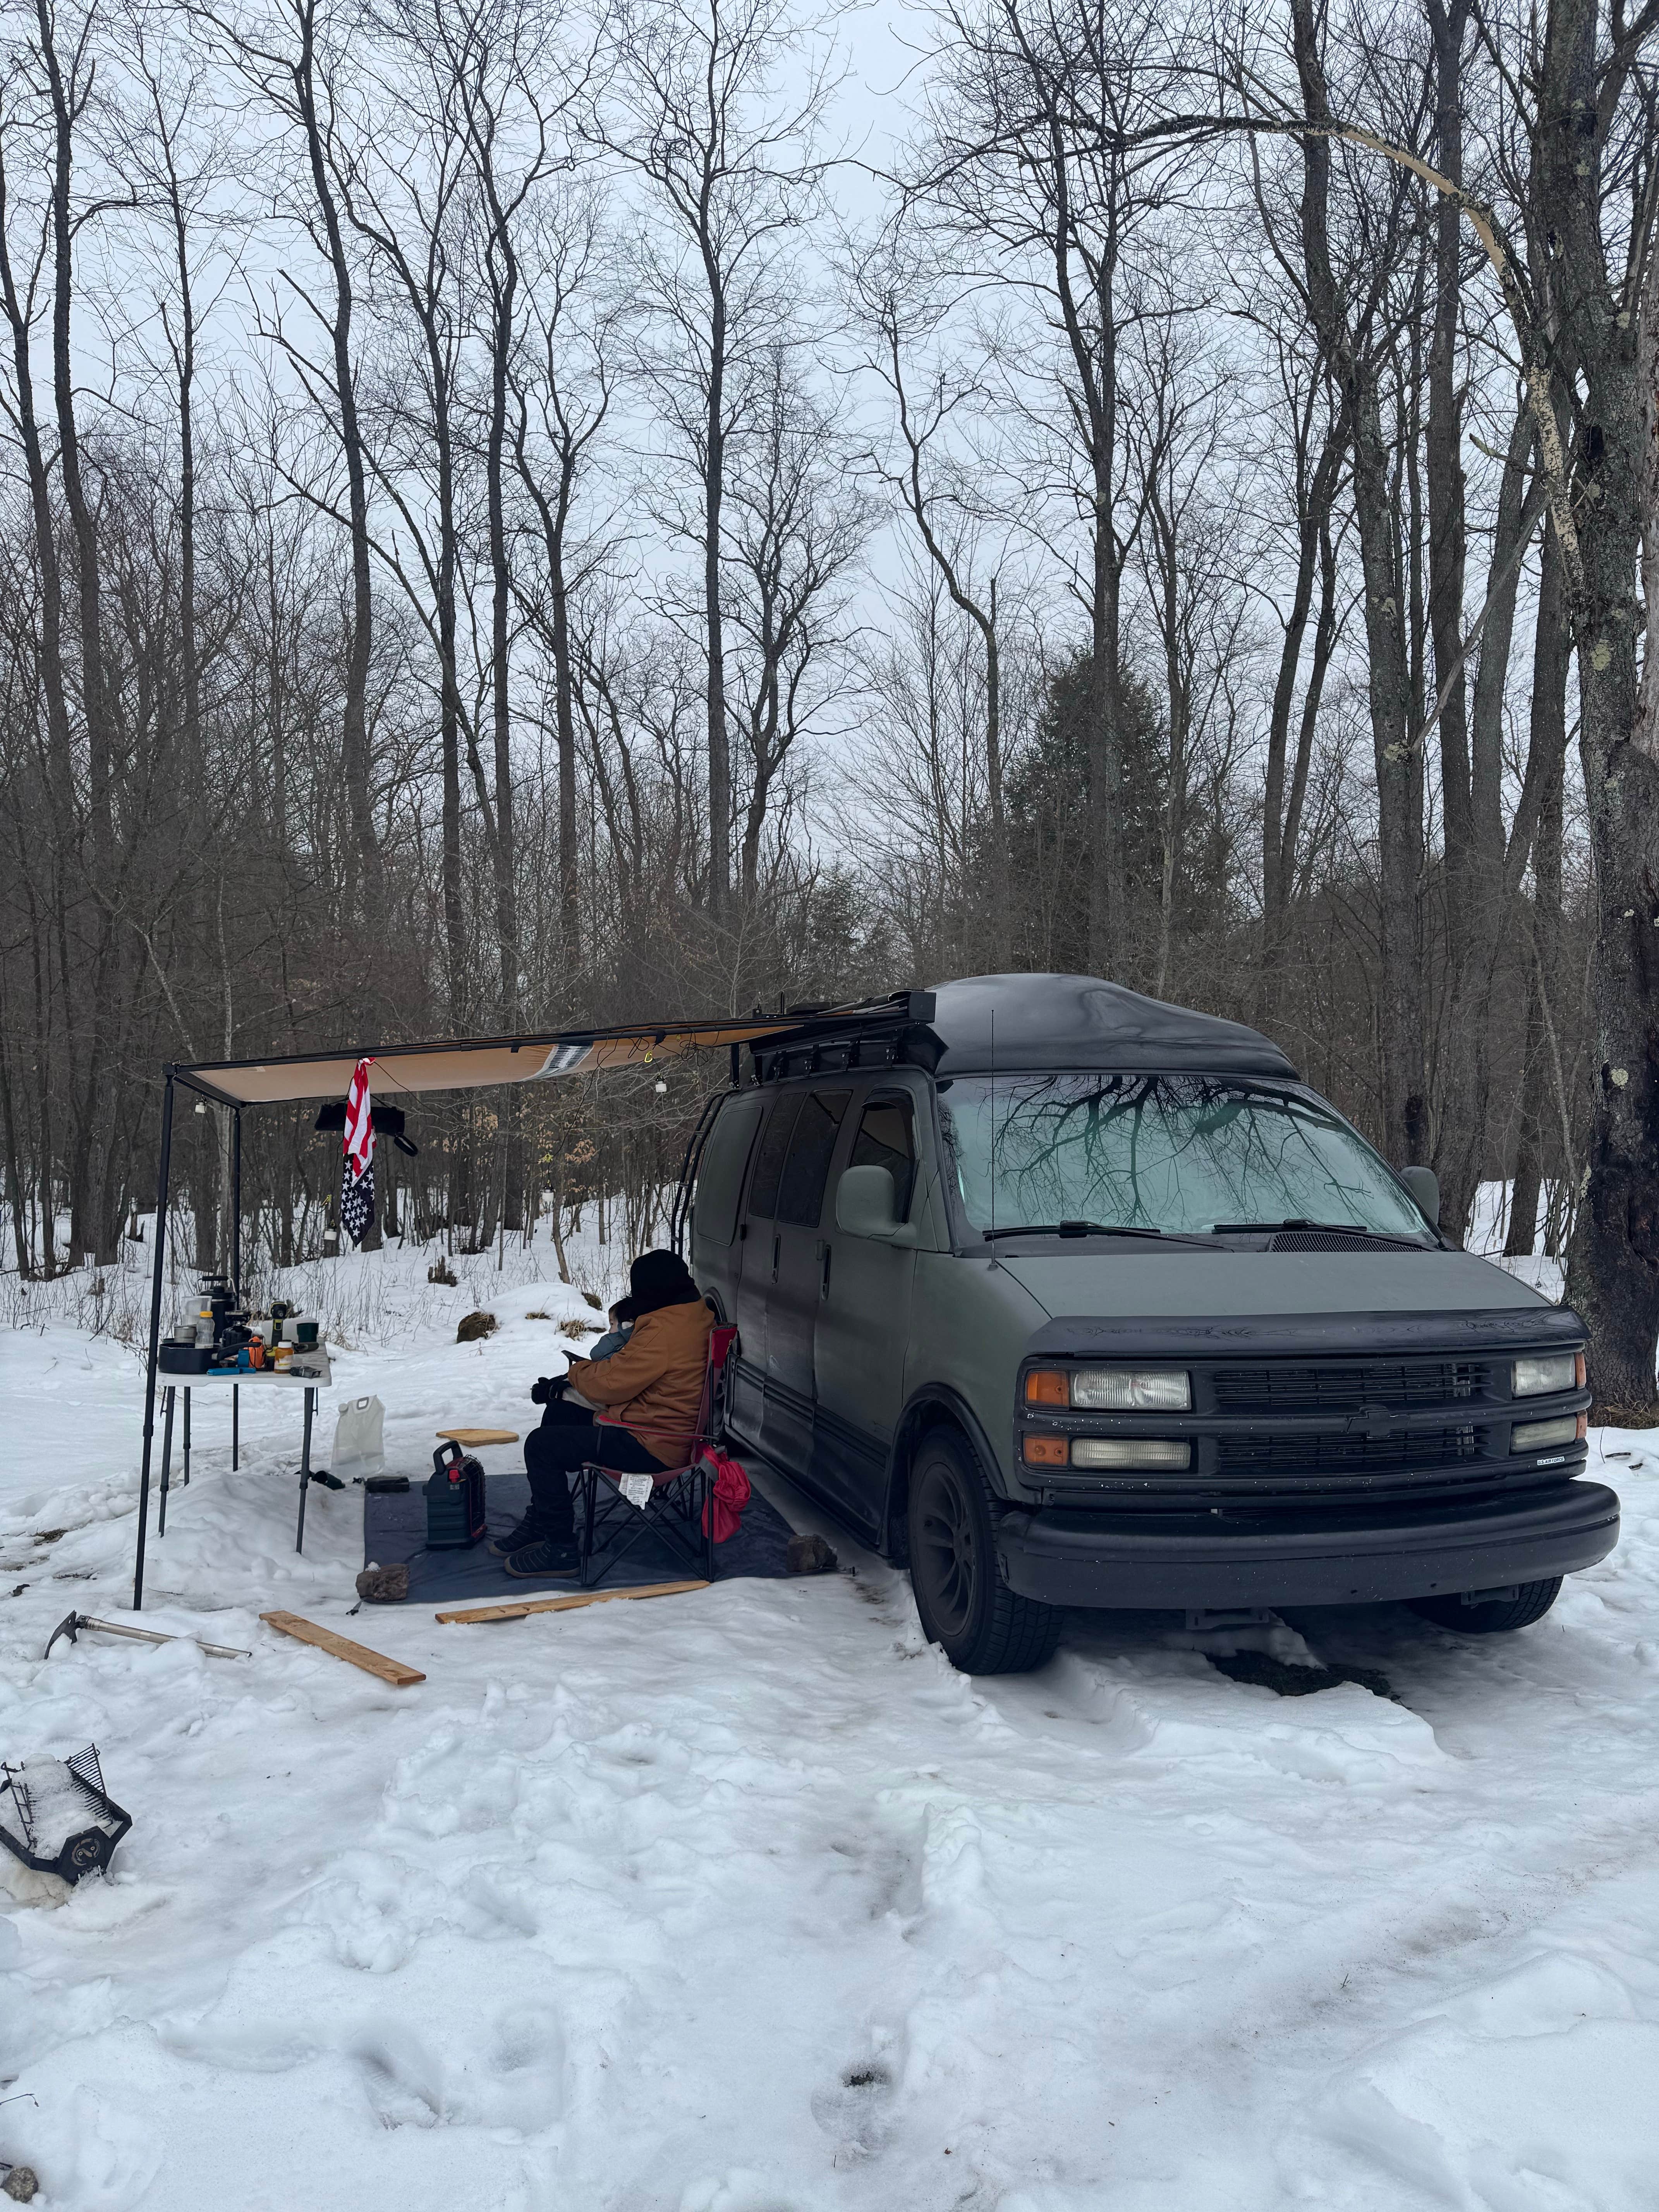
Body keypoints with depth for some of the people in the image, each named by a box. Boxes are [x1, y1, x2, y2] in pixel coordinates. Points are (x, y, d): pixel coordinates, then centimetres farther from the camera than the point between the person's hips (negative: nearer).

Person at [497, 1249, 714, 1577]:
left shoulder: (665, 1331, -26)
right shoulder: (692, 1314, 9)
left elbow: (610, 1383, -20)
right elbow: (630, 1370, 17)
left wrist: (576, 1371, 3)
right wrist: (563, 1388, 11)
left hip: (652, 1446, -11)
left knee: (542, 1446, -12)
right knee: (559, 1414, 21)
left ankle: (559, 1547, -4)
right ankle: (540, 1523, 26)